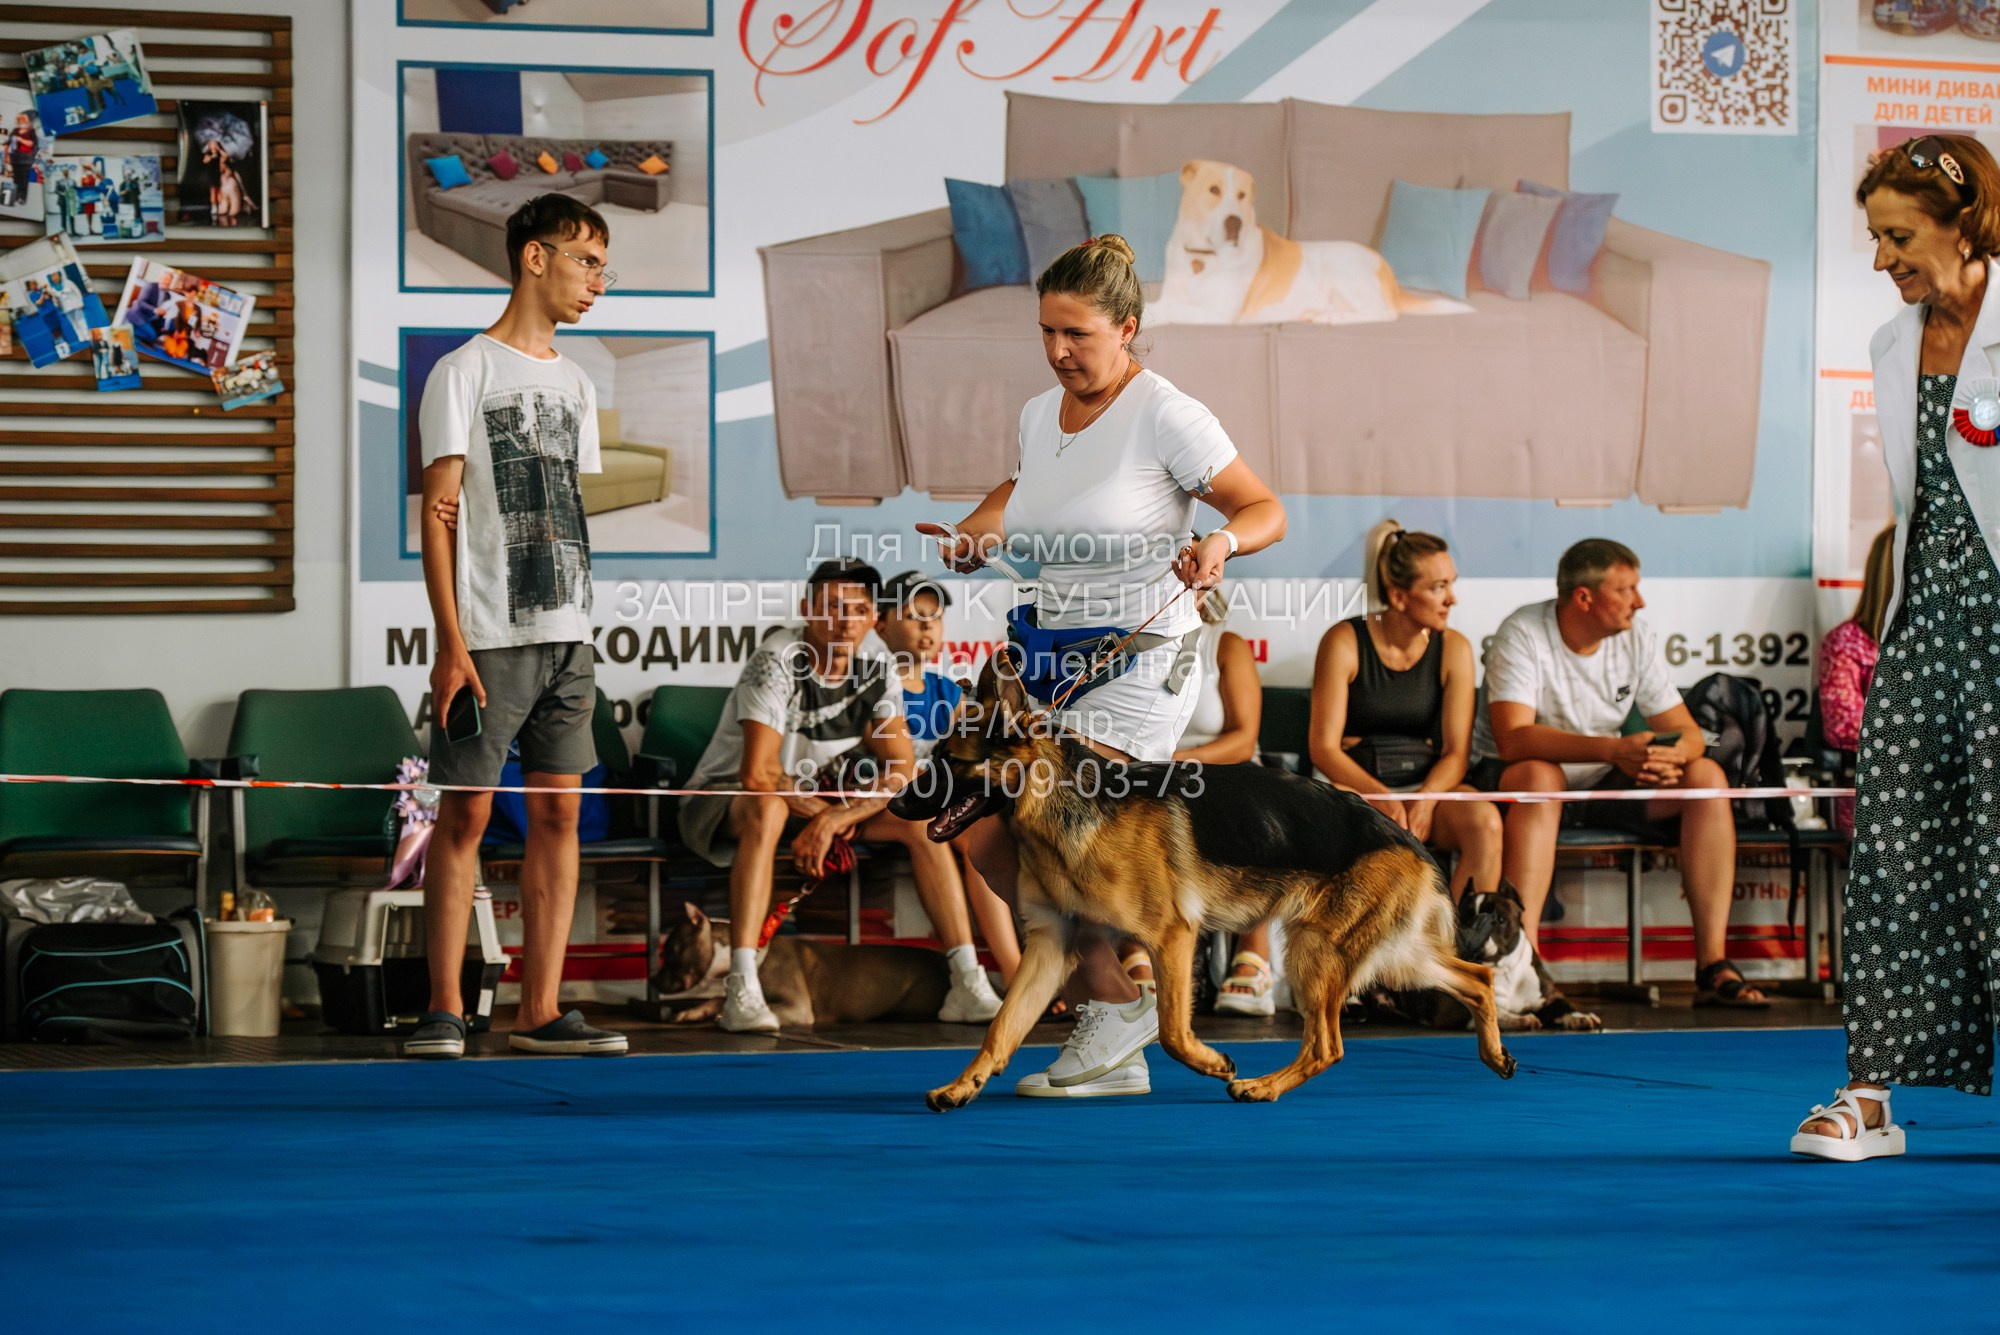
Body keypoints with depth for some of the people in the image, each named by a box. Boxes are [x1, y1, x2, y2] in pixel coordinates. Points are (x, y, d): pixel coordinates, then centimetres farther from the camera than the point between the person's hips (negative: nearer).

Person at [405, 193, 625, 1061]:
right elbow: (437, 513, -7)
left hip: (566, 632, 6)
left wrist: (582, 635, 13)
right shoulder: (463, 373, -3)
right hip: (487, 636, -6)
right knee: (465, 815, -4)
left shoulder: (575, 386, 17)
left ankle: (540, 1013, 4)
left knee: (558, 812, 2)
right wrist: (452, 643, -15)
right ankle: (444, 1009, 2)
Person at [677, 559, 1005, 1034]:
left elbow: (901, 771, -9)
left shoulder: (876, 670, -3)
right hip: (724, 797, -6)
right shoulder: (777, 663, -22)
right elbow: (758, 774, -30)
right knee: (767, 810, -40)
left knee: (919, 818, -11)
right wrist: (823, 813, -16)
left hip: (815, 802, 6)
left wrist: (832, 819, -24)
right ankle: (742, 991, -47)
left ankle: (967, 982, -16)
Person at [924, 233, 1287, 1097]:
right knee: (982, 841, -3)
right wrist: (977, 533, 12)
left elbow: (1264, 508, -8)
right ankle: (1108, 1002, 8)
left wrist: (1221, 542, -29)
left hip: (1138, 661, -8)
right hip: (1044, 652, 8)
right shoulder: (1038, 415, 8)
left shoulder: (1165, 417, -12)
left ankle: (1118, 1009, 1)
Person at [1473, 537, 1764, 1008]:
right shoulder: (1523, 635, -18)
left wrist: (1672, 756, -29)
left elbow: (1687, 733, -2)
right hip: (1513, 780, -5)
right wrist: (1614, 749, -41)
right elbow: (1513, 738, -31)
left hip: (1601, 784, 5)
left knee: (1707, 777, -14)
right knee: (1540, 776, -39)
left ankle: (1714, 965, -21)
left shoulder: (1635, 638, -1)